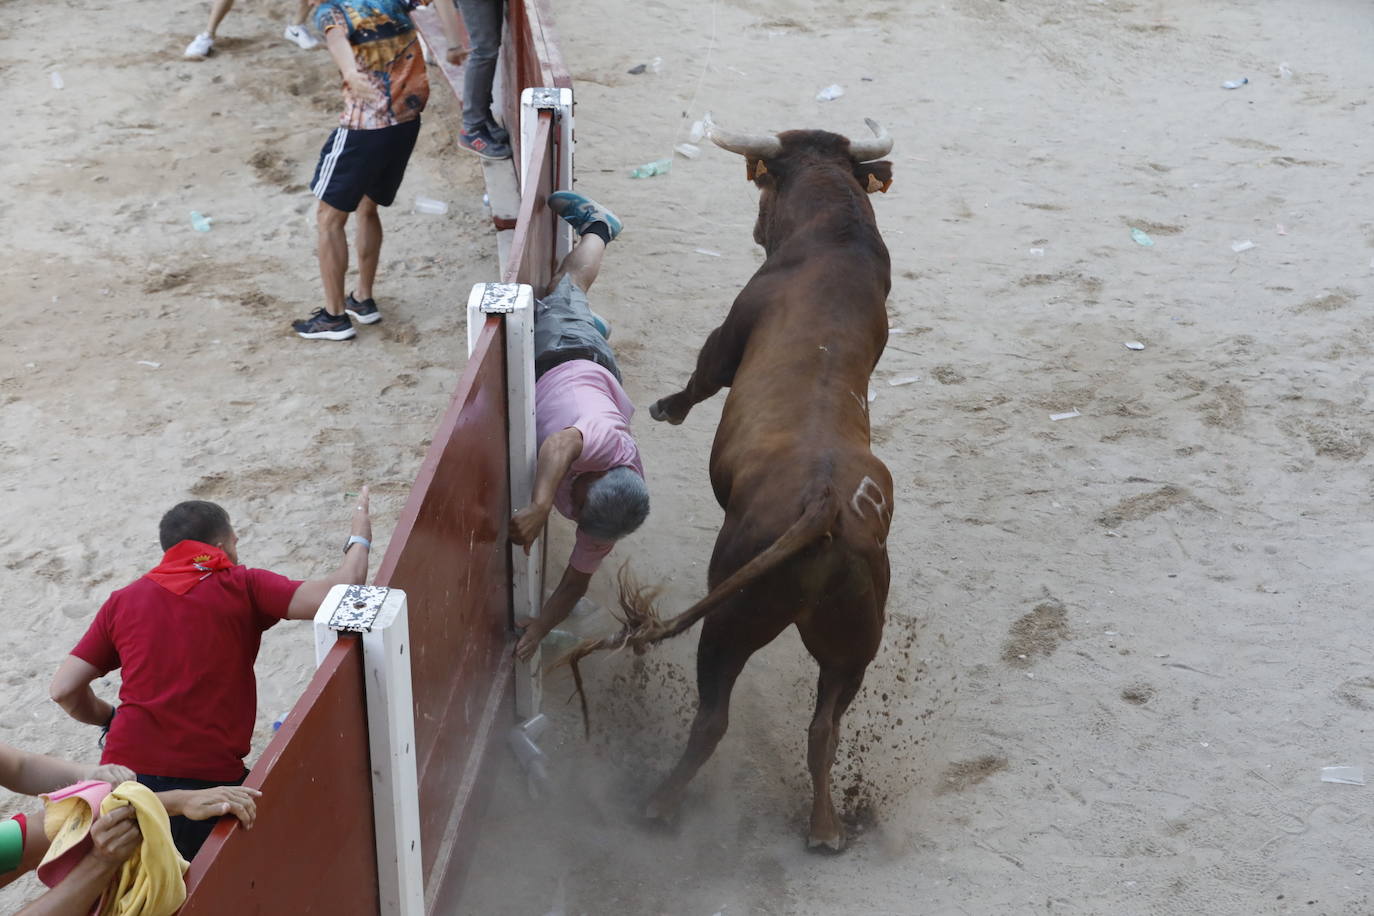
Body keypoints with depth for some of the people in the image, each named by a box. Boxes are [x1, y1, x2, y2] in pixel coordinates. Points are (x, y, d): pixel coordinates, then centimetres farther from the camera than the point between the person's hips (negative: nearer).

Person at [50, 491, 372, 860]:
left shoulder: (123, 600, 12)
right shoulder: (241, 587, 1)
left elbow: (64, 688, 8)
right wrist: (359, 539, 10)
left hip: (125, 772, 4)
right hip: (208, 779, -3)